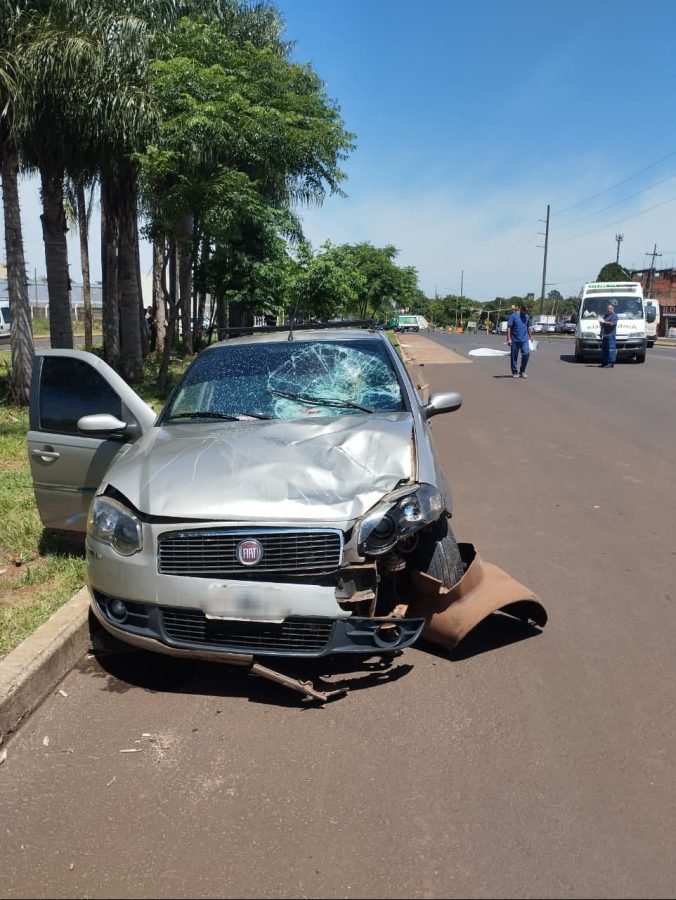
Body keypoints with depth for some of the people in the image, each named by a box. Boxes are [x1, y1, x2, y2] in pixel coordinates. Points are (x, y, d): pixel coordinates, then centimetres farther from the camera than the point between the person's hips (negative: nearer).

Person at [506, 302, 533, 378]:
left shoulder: (527, 316, 11)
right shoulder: (514, 316, -6)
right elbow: (509, 327, -9)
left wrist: (530, 337, 22)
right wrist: (509, 339, -15)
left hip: (524, 340, 4)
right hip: (515, 340, -3)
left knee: (526, 353, -10)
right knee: (514, 357, 3)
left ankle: (522, 371, 6)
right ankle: (515, 372, 15)